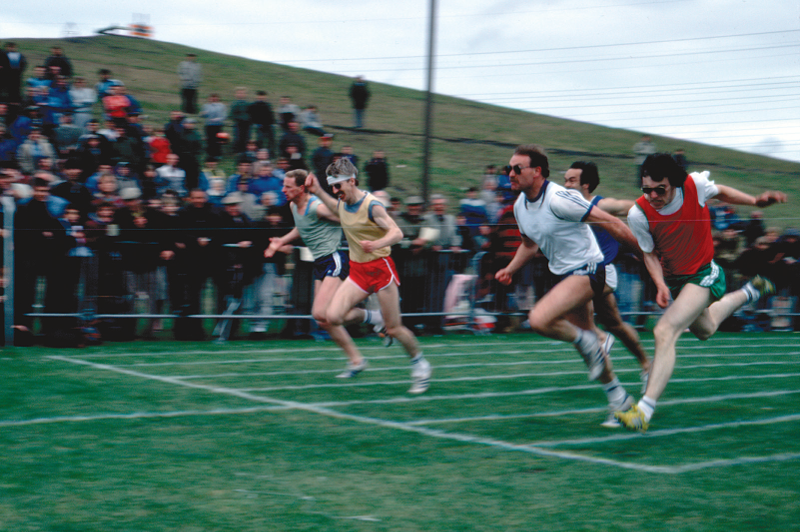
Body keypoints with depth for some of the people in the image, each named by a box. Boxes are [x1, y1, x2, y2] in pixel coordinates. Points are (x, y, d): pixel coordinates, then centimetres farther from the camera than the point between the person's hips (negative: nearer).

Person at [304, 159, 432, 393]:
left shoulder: (371, 205, -19)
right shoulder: (343, 203, 3)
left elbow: (397, 233, -26)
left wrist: (377, 244, -45)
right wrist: (318, 192, 15)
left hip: (380, 267, -6)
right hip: (357, 270, 6)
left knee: (394, 328, -2)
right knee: (333, 316, -13)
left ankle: (420, 364, 22)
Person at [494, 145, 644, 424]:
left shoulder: (558, 199, -22)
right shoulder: (520, 206, 4)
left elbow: (610, 222, -18)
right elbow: (530, 244, 23)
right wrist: (510, 269, 10)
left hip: (586, 269, -9)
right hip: (564, 274, 9)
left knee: (539, 319, -26)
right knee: (586, 342, 15)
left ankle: (587, 342, -2)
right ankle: (617, 395, 31)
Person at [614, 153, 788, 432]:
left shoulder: (695, 185, -24)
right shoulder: (639, 214, -21)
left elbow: (720, 191, 1)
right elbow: (650, 253, -5)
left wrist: (755, 201, -10)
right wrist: (661, 286, -21)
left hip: (703, 274, -4)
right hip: (672, 277, 4)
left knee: (665, 332, -24)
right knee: (705, 329, 30)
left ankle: (644, 411, -26)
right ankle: (749, 292, 59)